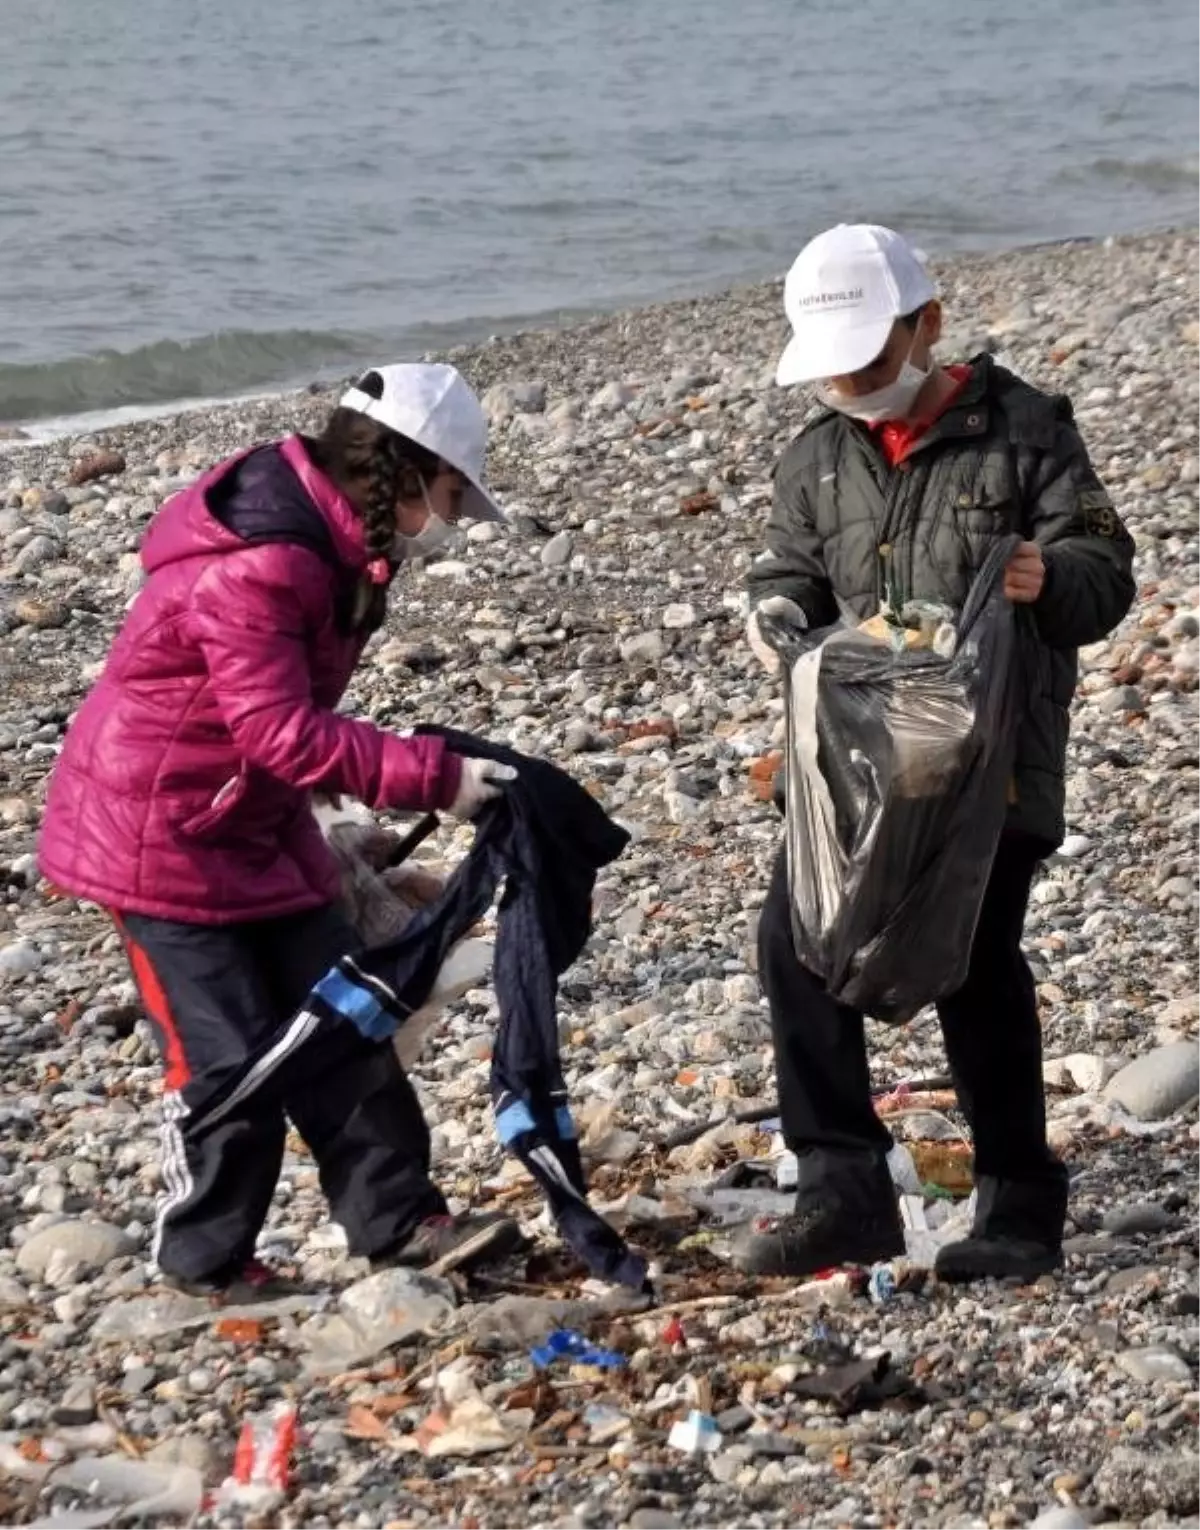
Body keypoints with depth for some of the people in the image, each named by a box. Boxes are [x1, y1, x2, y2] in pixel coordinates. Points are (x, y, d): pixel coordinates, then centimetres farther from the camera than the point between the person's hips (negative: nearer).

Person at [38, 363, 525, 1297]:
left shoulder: (326, 547, 4)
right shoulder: (252, 568, -28)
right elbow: (285, 732, -32)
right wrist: (435, 776, -32)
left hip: (258, 827, 10)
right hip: (159, 837, -9)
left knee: (341, 1028, 7)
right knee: (233, 1059, -4)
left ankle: (399, 1222, 13)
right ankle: (206, 1257, 13)